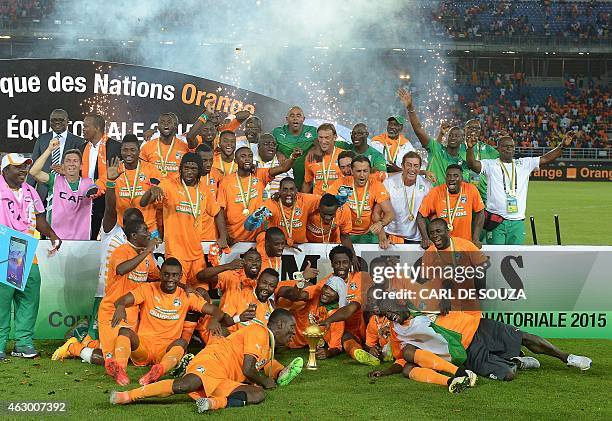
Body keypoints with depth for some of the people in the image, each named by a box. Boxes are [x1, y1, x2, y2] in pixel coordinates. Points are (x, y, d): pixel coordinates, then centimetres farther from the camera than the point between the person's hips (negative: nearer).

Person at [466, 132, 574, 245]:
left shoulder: (524, 164, 12)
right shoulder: (490, 164, 2)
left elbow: (546, 158, 7)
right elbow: (472, 164, -13)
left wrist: (562, 146, -6)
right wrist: (470, 148, -32)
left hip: (517, 222, 3)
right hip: (496, 223, -3)